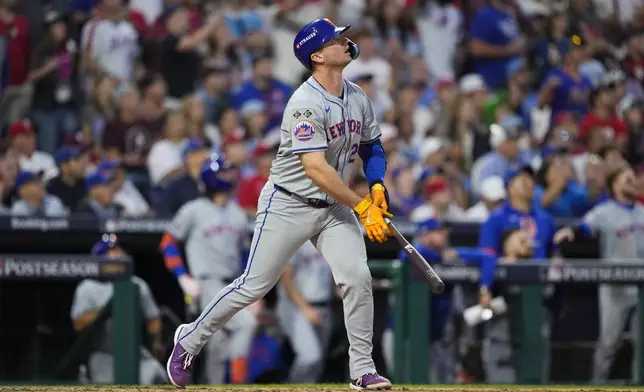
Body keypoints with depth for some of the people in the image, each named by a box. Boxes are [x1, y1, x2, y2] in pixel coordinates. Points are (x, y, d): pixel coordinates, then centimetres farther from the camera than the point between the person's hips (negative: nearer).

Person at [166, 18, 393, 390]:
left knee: (358, 278, -11)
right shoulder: (305, 104, -22)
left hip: (335, 206, 6)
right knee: (254, 286, -2)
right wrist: (362, 207, -29)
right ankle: (191, 340, 18)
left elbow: (372, 147, 17)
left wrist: (377, 185, -3)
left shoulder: (358, 97, 4)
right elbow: (315, 168, -29)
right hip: (289, 204, -6)